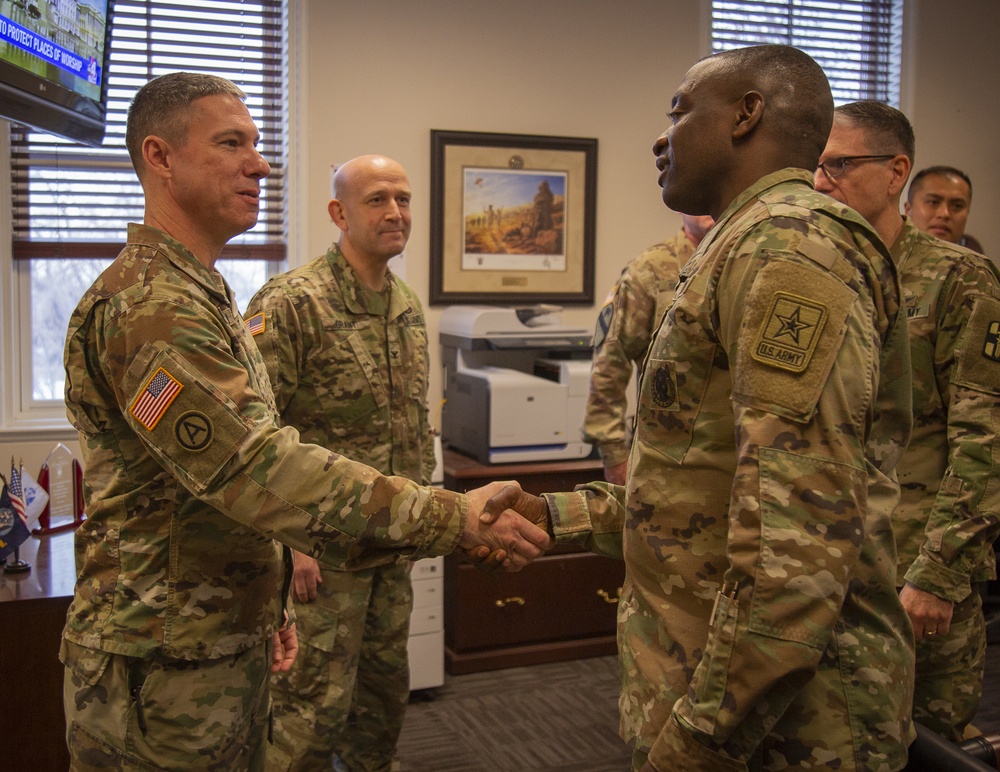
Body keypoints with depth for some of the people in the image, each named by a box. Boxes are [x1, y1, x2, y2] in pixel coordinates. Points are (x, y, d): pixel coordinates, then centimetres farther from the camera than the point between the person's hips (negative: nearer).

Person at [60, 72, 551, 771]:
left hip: (229, 646, 10)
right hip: (167, 664, -9)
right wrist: (455, 517, -31)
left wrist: (265, 603, 20)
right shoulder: (147, 306, -21)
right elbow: (255, 469, -30)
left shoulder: (199, 294, 13)